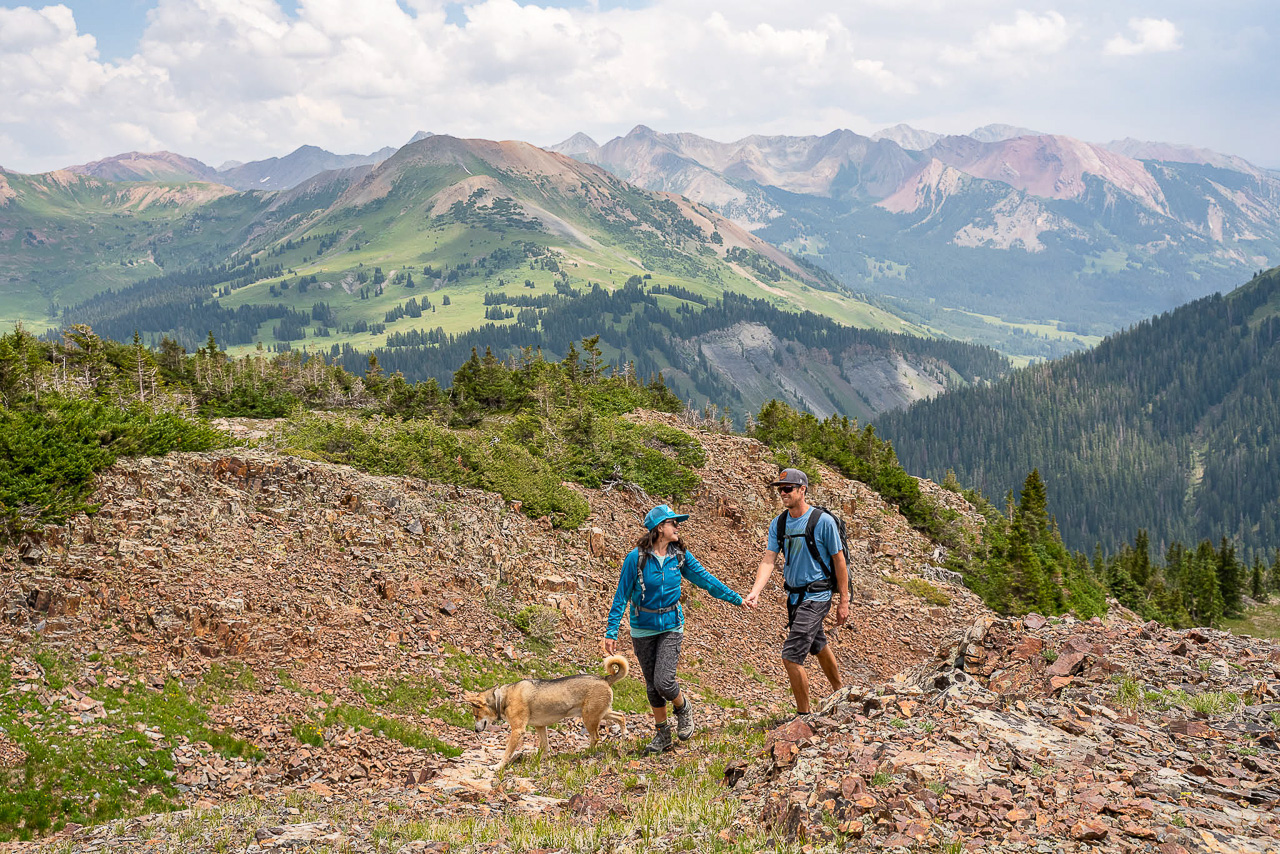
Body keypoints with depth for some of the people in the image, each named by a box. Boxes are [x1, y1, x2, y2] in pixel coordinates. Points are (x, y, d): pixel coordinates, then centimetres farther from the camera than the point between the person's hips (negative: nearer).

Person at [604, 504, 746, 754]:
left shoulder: (680, 556, -3)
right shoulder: (636, 558, -12)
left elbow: (706, 579, 6)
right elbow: (622, 596, -8)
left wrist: (737, 599, 8)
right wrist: (611, 632, -10)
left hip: (671, 626, 0)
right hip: (643, 629, 0)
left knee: (664, 682, -14)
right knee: (652, 686, 9)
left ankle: (683, 707, 18)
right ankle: (662, 735, 26)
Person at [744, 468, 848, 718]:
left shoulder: (823, 521, -15)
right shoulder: (778, 524, 1)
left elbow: (839, 560, -9)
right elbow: (768, 560, -6)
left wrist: (844, 602, -8)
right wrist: (754, 592, -23)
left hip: (816, 595, -7)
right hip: (794, 595, 7)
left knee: (791, 656, -14)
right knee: (818, 647, 25)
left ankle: (804, 714, 0)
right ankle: (840, 693, 47)